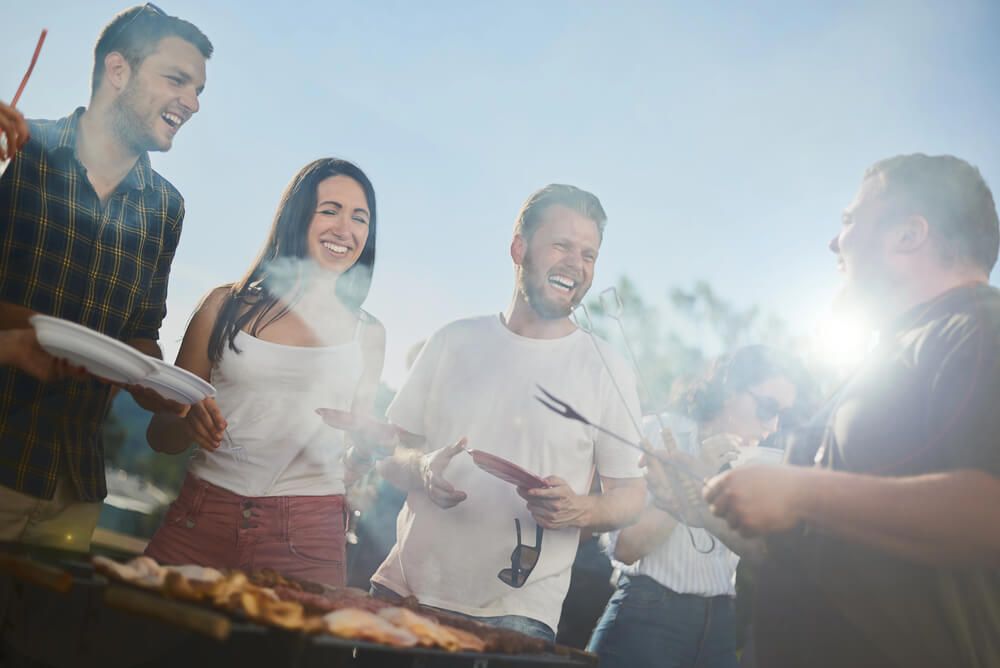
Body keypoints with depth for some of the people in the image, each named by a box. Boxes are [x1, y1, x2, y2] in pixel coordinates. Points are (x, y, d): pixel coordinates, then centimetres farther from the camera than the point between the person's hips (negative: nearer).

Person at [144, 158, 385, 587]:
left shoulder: (367, 334, 9)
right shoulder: (227, 306, 6)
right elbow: (160, 435, 9)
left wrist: (368, 451, -6)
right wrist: (190, 421, -12)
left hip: (307, 537, 0)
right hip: (201, 520, 0)